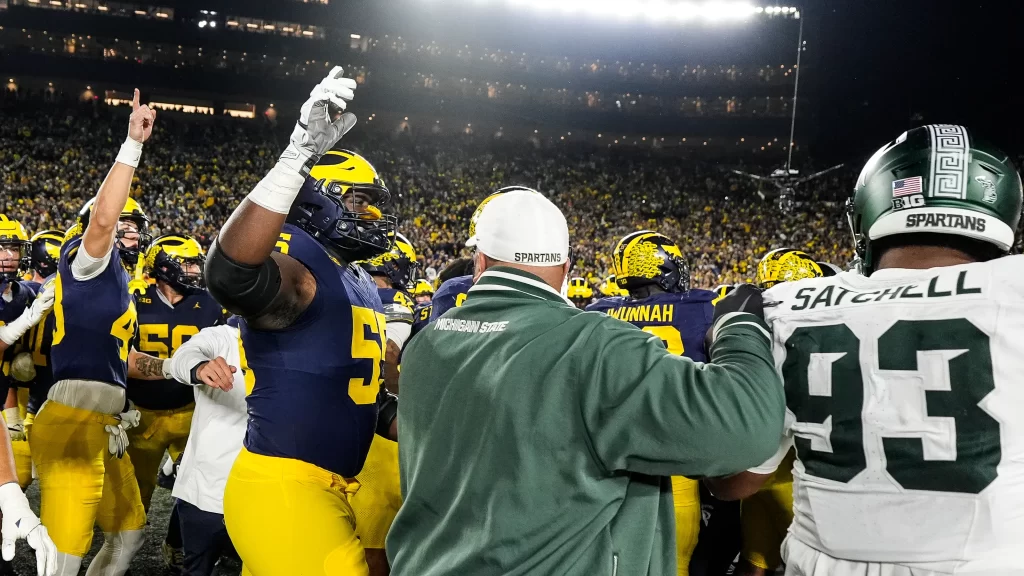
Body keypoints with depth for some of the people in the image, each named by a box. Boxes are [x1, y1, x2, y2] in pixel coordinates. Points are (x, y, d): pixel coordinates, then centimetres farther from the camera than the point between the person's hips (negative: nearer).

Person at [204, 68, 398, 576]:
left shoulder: (364, 288, 15)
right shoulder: (295, 269, -15)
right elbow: (228, 271, -41)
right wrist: (297, 158, -46)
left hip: (332, 489, 10)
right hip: (282, 486, -10)